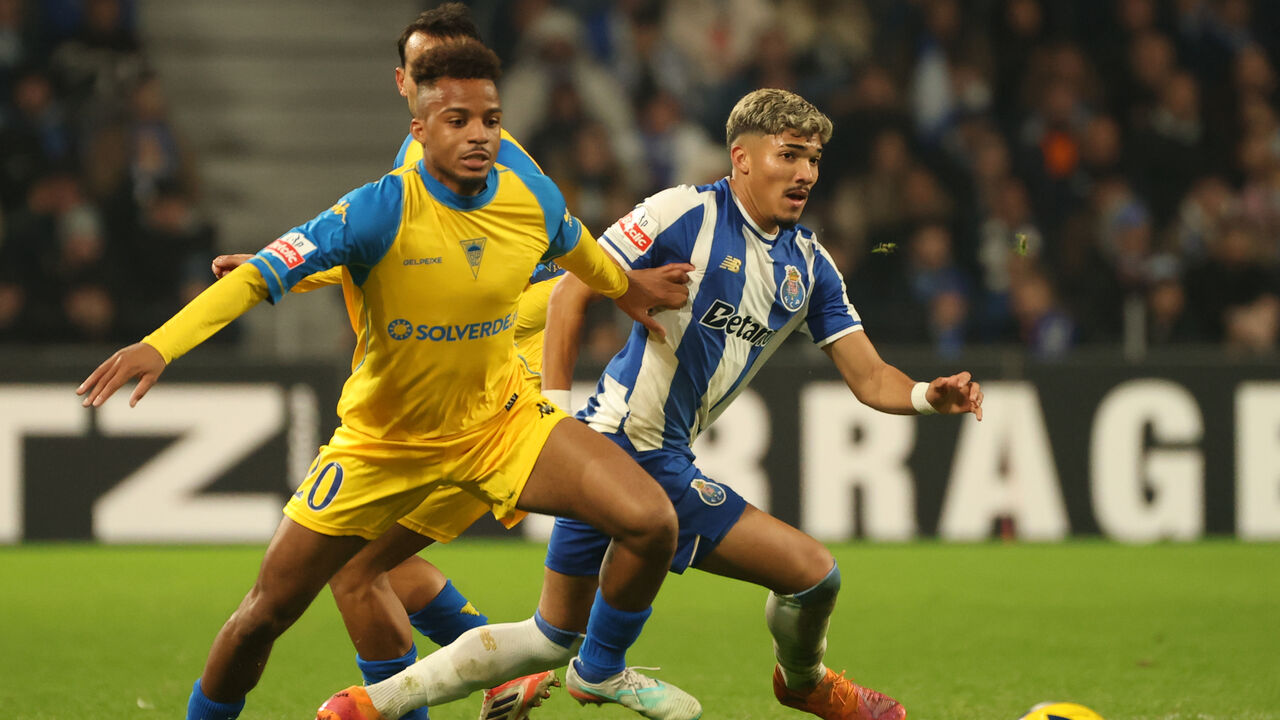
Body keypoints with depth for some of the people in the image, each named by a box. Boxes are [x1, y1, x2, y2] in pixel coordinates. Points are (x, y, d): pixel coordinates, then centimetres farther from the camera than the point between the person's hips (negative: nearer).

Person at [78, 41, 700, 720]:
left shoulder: (534, 201, -11)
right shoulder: (381, 210, -26)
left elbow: (573, 245, 15)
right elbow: (263, 272, -34)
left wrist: (625, 286, 35)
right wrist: (160, 345, -47)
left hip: (500, 421, 3)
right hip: (381, 442, -3)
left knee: (652, 522, -15)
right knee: (269, 608, 1)